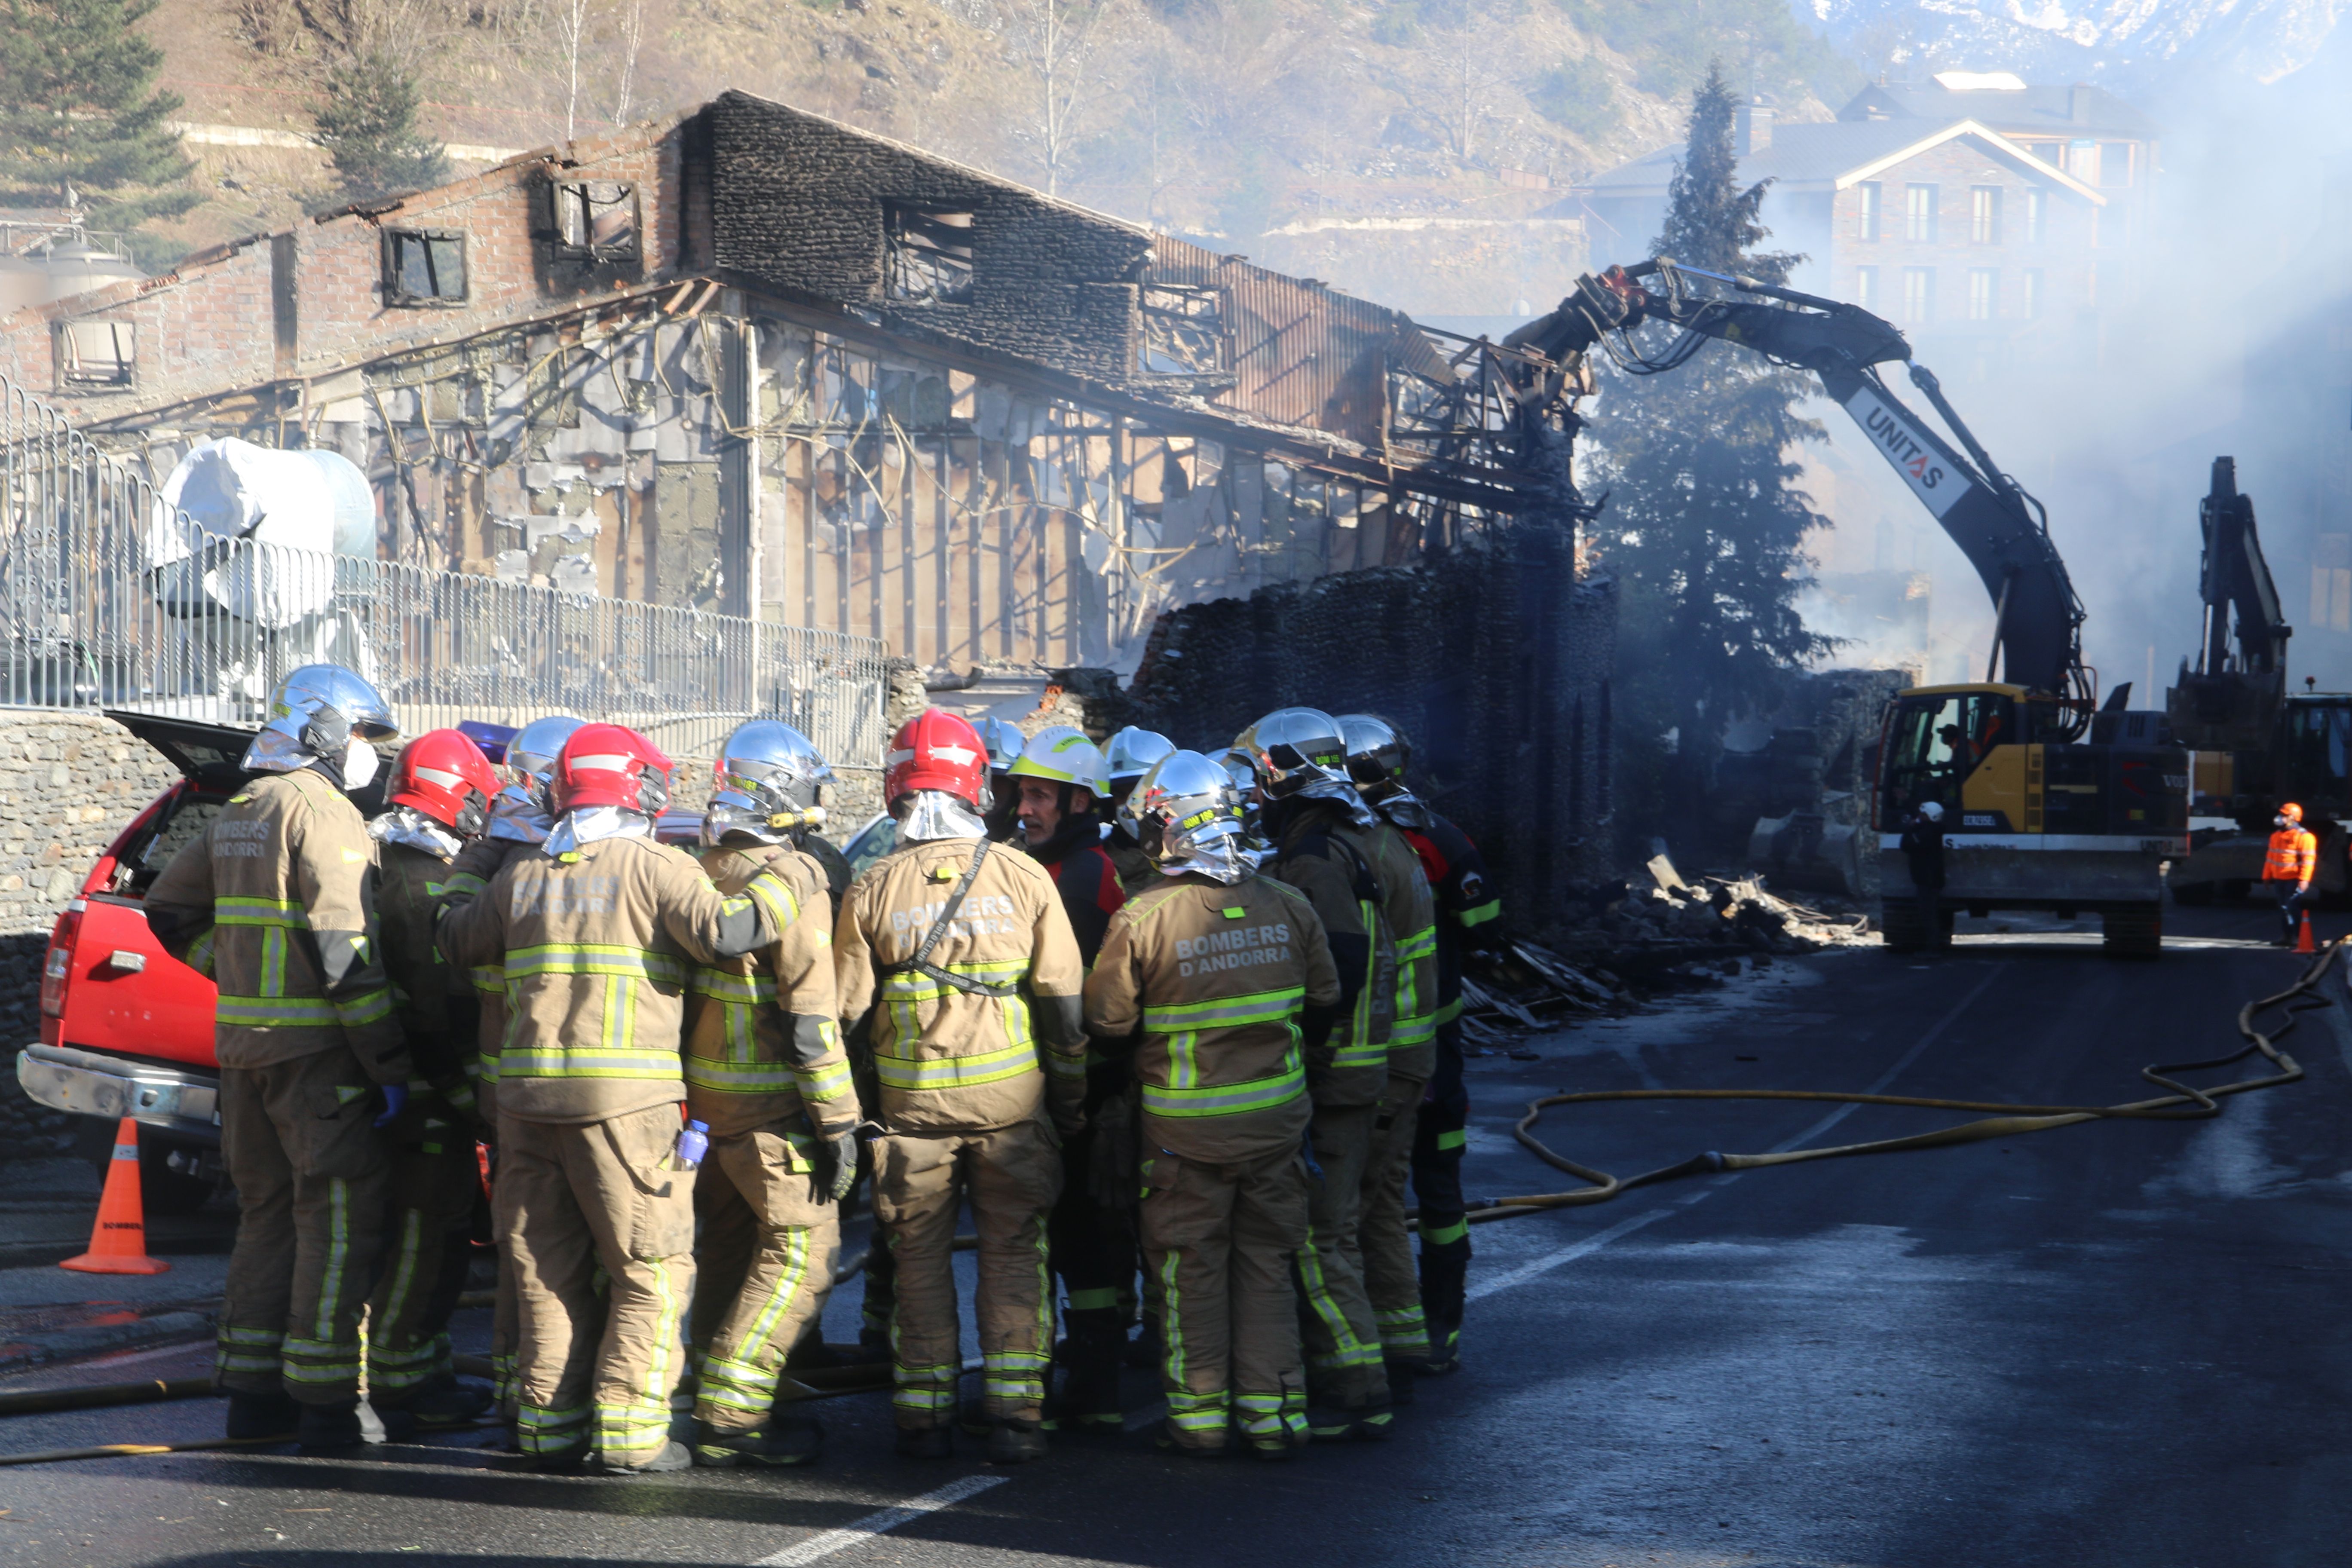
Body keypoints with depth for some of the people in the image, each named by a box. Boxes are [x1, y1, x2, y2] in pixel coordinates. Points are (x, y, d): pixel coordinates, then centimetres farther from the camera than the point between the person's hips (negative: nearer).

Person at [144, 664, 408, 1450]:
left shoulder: (238, 815, 15)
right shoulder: (322, 812, -12)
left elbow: (172, 911, 22)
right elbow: (345, 950, -18)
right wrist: (390, 1064, -16)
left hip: (243, 1042, 8)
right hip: (314, 1049, -8)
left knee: (268, 1211, 14)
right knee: (338, 1213, -4)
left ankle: (252, 1391, 16)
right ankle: (322, 1397, -5)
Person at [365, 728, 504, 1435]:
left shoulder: (385, 866, 14)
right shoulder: (426, 882, -19)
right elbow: (442, 1006, -22)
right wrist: (471, 1091, -17)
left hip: (397, 1083, 10)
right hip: (427, 1092, -10)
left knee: (436, 1233, 17)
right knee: (425, 1236, -3)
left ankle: (423, 1371, 24)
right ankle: (391, 1382, 2)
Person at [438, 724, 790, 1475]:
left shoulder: (524, 875, 14)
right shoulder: (655, 868, -3)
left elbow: (461, 945, 27)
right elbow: (723, 934, -16)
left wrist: (451, 908, 48)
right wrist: (785, 889, -2)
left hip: (528, 1093, 6)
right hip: (624, 1097, -6)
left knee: (549, 1268, 14)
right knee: (651, 1269, 1)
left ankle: (548, 1421, 15)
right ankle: (629, 1431, -4)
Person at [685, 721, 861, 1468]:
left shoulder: (703, 872, 7)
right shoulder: (793, 881, -16)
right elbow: (810, 1017, -18)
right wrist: (839, 1122, -14)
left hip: (707, 1095, 8)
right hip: (771, 1106, -8)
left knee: (730, 1246, 17)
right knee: (800, 1251, -1)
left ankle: (721, 1412, 22)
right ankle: (731, 1417, -4)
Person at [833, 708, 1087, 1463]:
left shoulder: (872, 888, -3)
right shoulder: (1023, 877, -4)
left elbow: (849, 1011, 0)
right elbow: (1063, 1001, -2)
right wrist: (1071, 1092, 9)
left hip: (912, 1098, 0)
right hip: (1010, 1097, 0)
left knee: (921, 1259, 10)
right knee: (1012, 1256, 7)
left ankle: (924, 1417, 12)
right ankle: (1014, 1412, 4)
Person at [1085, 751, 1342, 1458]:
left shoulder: (1141, 919, -15)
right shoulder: (1287, 906, -2)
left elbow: (1108, 1024, -8)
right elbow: (1323, 1005, 8)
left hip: (1187, 1123, -3)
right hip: (1277, 1113, 4)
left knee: (1191, 1267, 9)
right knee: (1267, 1263, 13)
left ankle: (1201, 1411, 15)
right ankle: (1273, 1410, 14)